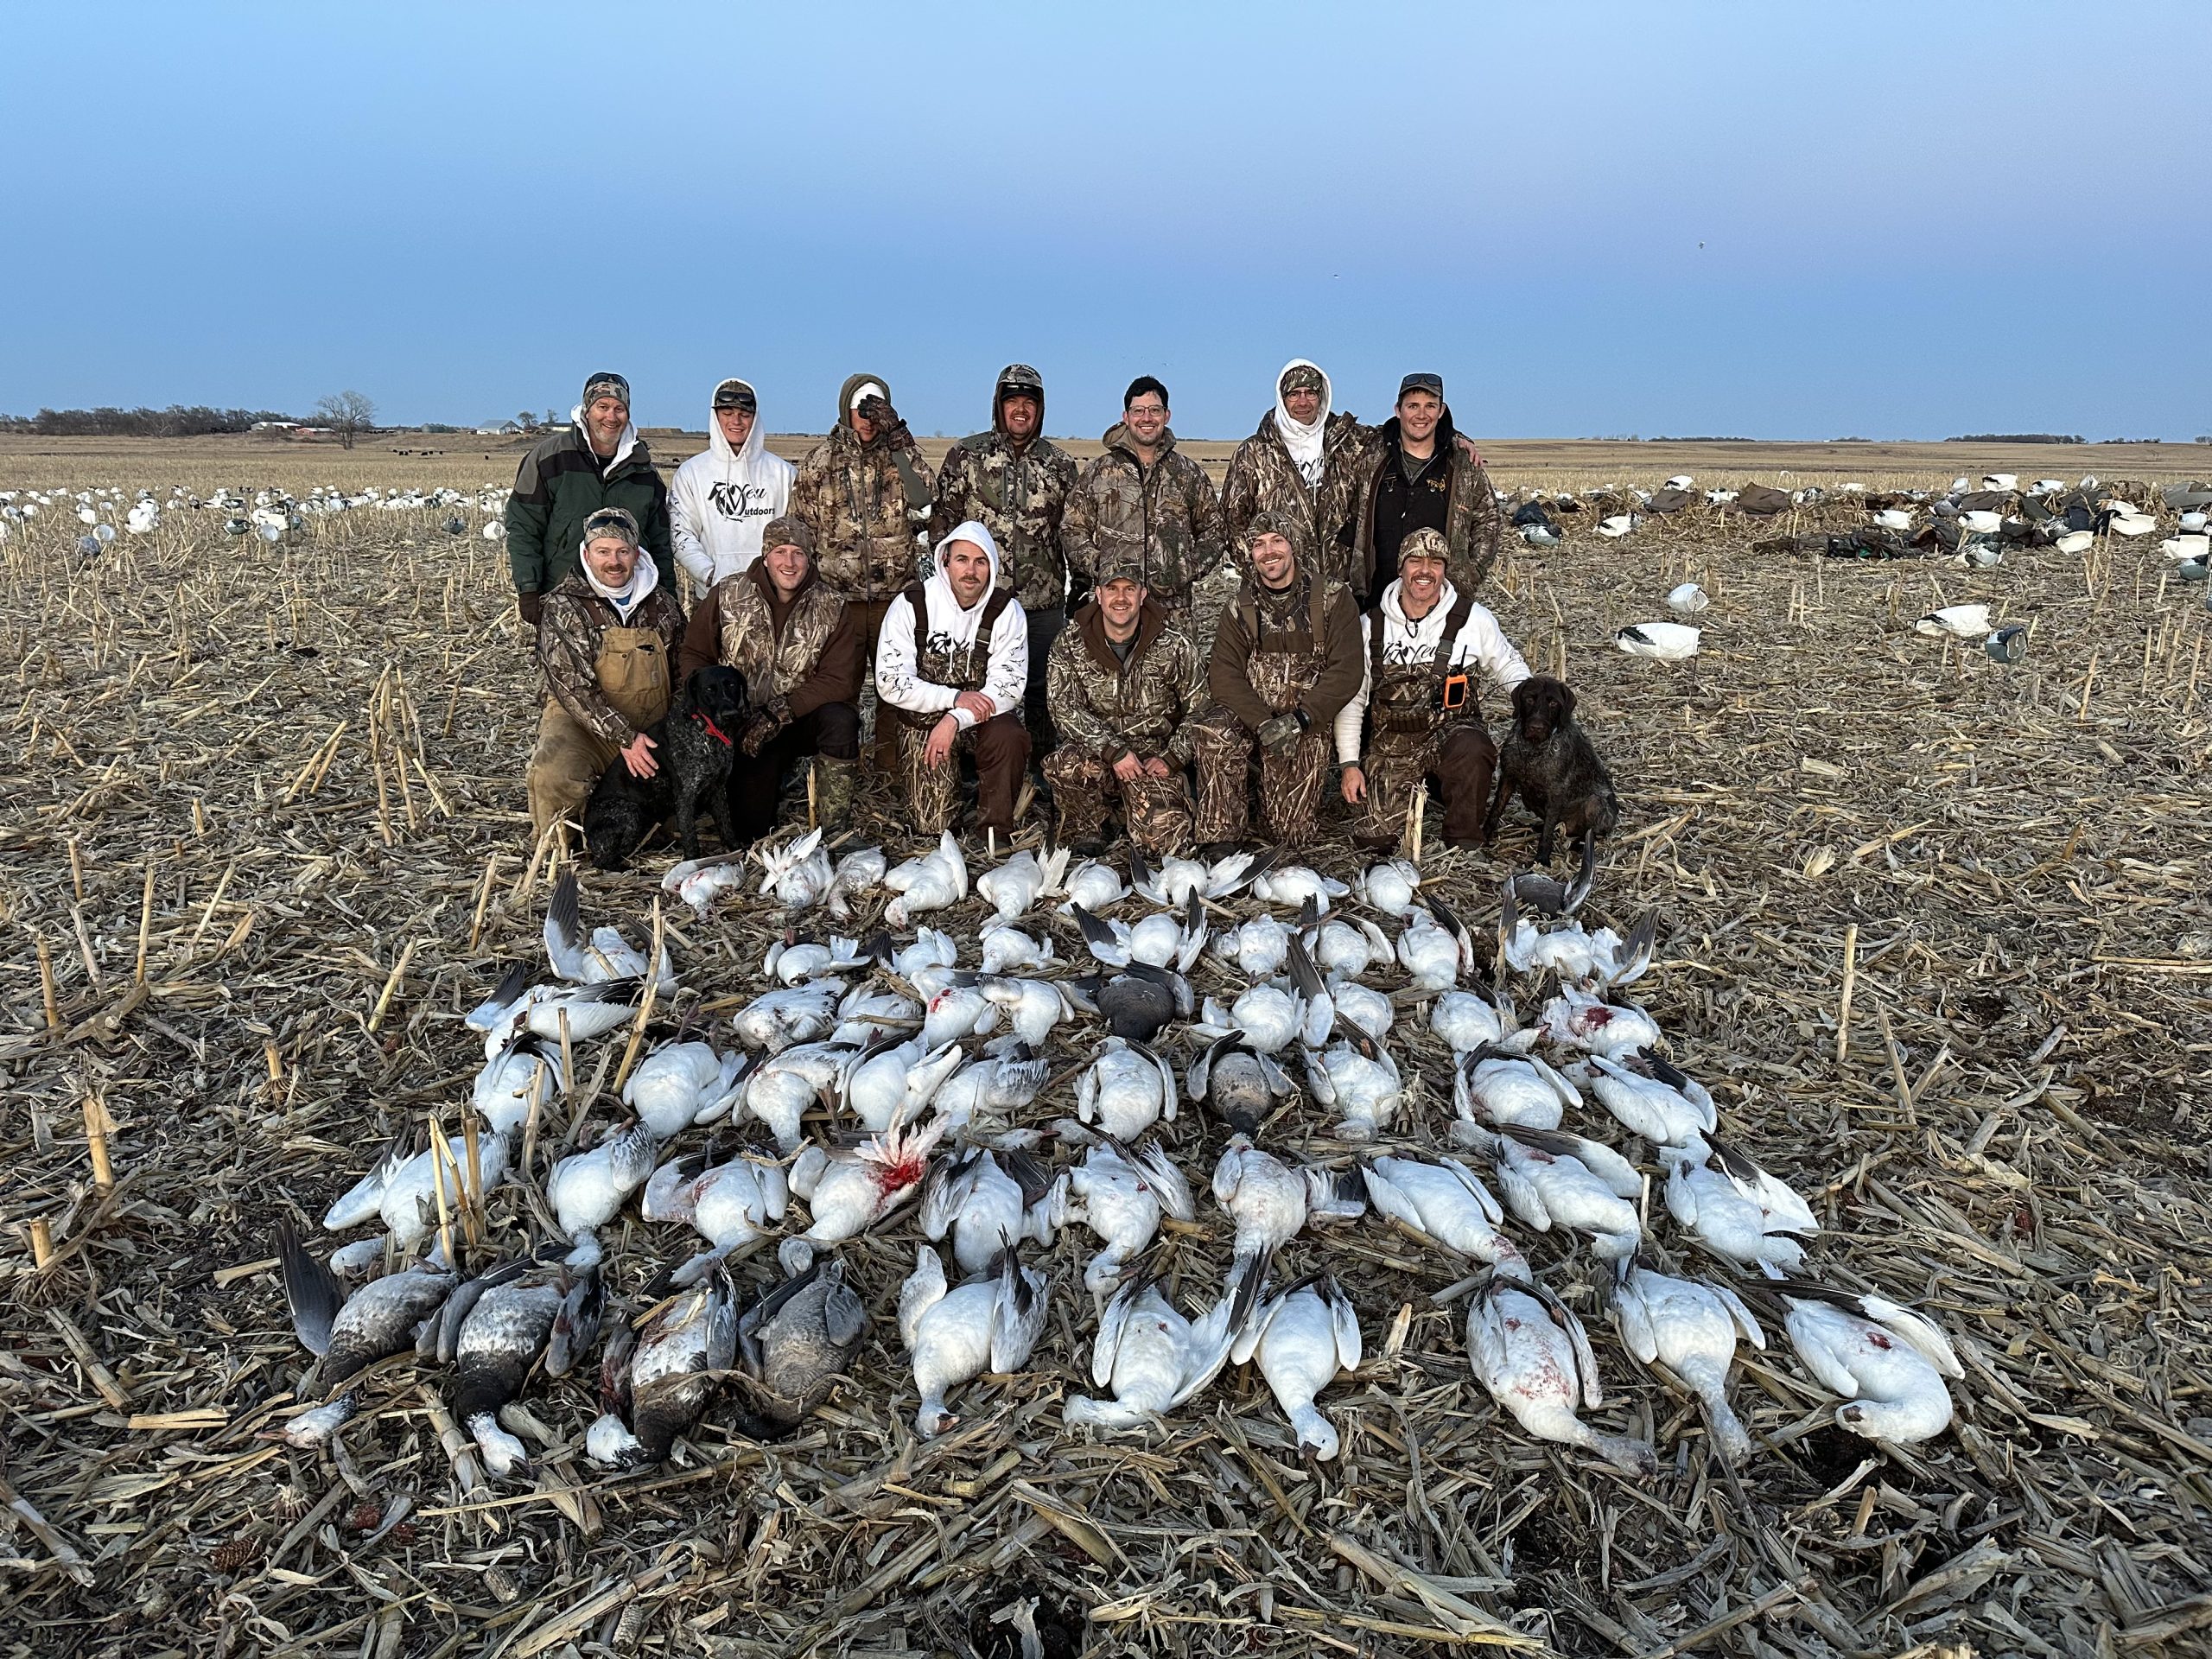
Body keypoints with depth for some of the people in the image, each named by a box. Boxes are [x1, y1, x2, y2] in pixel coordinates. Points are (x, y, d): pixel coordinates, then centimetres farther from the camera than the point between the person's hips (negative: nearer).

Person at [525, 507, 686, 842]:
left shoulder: (662, 605, 7)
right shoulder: (563, 608, -6)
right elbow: (573, 687, -15)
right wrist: (624, 738, -23)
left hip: (651, 730, 4)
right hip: (582, 723, -4)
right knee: (553, 774, -33)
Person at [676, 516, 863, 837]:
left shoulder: (833, 609, -5)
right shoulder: (728, 595, -1)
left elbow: (839, 680, -14)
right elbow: (693, 655, 3)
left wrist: (780, 712, -24)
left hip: (802, 718, 0)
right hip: (745, 725, 1)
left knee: (840, 720, -35)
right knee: (751, 828, -8)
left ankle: (834, 833, -22)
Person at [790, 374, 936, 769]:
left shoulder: (901, 454, 6)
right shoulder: (818, 462, 6)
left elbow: (927, 507, -11)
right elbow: (799, 527, 11)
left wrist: (899, 444, -16)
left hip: (895, 598, 1)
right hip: (837, 598, 0)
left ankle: (891, 774, 18)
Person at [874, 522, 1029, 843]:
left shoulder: (1007, 610, -7)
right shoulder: (911, 605, -9)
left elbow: (1010, 684, -12)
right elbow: (890, 682, -12)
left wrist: (956, 719, -25)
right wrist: (954, 698, -24)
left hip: (982, 718, 1)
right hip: (921, 717, -1)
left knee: (1010, 737, -34)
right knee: (932, 825, -11)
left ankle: (995, 833, -12)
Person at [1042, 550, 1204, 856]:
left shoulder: (1174, 644, -3)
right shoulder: (1070, 645, -2)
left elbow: (1197, 708, 2)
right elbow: (1065, 708, -11)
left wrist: (1172, 758, -9)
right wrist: (1114, 750, -22)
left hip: (1154, 758, 0)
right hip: (1097, 755, 0)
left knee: (1168, 840, -20)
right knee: (1064, 763, -35)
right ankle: (1086, 828, -3)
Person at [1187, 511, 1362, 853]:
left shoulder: (1333, 597, -2)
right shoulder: (1241, 607, 5)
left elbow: (1346, 672, -9)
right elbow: (1223, 674, -6)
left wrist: (1299, 719, -21)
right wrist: (1263, 723, -23)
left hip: (1308, 720, -1)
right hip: (1250, 712, 1)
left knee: (1290, 835, -5)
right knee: (1212, 732, -35)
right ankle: (1219, 838, -22)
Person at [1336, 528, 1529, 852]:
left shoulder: (1473, 619, -2)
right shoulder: (1370, 626, 1)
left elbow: (1507, 665, 13)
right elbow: (1351, 698, 6)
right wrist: (1349, 764, 1)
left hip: (1452, 730, -1)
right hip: (1391, 743, 2)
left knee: (1472, 751, -39)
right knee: (1372, 840, -10)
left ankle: (1464, 848, -15)